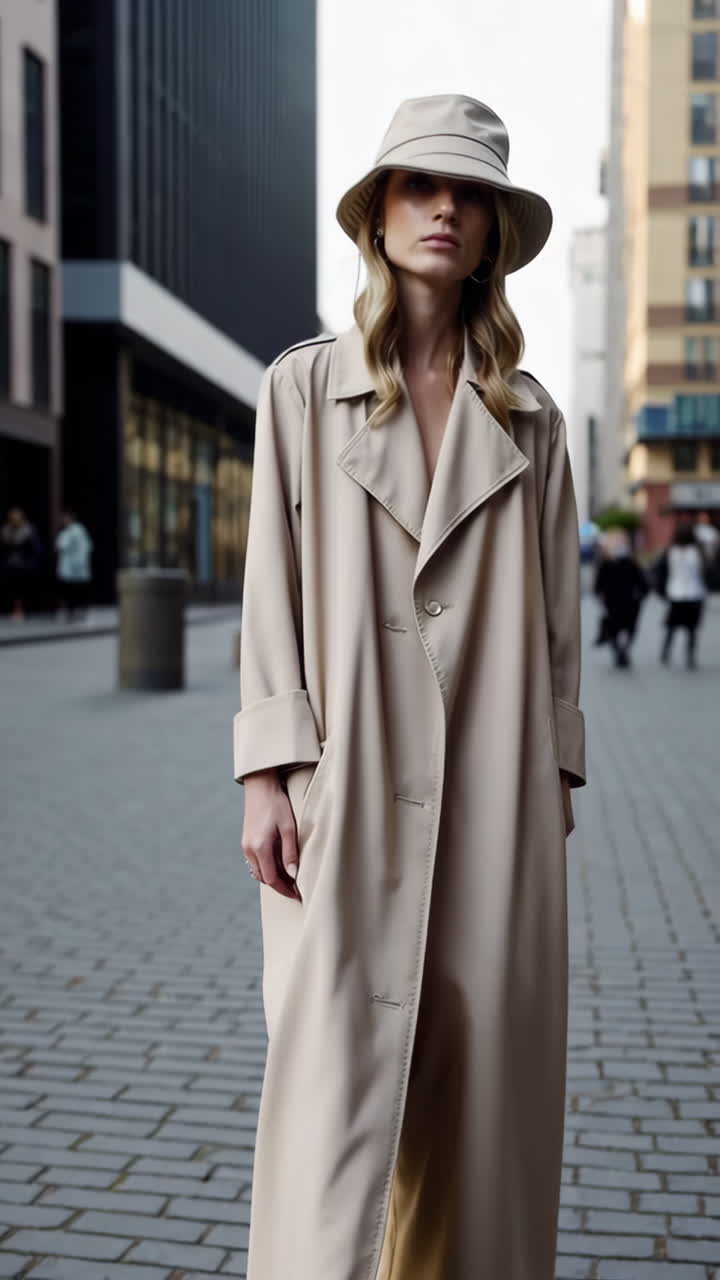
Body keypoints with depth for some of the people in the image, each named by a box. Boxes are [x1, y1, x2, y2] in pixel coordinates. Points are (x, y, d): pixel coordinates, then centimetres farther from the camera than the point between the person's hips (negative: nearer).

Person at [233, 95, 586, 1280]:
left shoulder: (528, 418, 9)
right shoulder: (304, 387, 4)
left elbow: (556, 614, 10)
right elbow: (273, 585, 1)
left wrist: (556, 784, 8)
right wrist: (267, 774, -6)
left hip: (493, 799, 2)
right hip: (348, 790, -2)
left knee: (484, 1083, 8)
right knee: (337, 1080, -4)